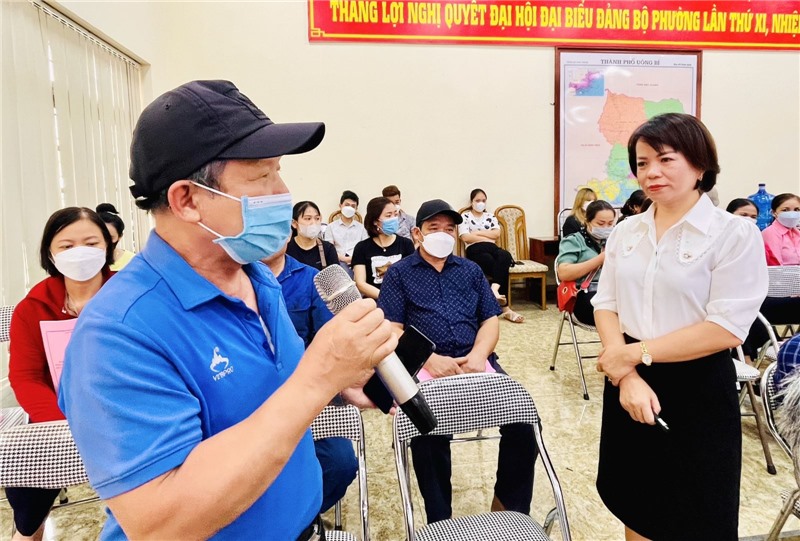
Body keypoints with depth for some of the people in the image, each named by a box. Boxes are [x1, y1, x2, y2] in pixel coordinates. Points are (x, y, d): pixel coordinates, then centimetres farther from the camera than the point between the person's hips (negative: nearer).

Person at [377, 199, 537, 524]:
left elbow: (490, 320, 13)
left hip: (475, 362, 4)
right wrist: (428, 359, -16)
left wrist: (478, 355, -8)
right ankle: (440, 522, -7)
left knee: (524, 421, -18)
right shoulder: (400, 273, 10)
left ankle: (509, 508, 6)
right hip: (424, 367, -3)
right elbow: (391, 329, 0)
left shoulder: (471, 270, 21)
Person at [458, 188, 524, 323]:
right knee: (501, 266, -33)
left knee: (504, 256, -36)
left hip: (491, 248, 4)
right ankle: (505, 308, -37)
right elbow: (466, 237, -5)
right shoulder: (465, 216, 11)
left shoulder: (490, 216, 24)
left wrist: (477, 232, 0)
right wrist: (487, 238, -3)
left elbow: (497, 234, 7)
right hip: (475, 250, -4)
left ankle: (494, 288, -52)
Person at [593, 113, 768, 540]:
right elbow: (605, 304, 0)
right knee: (635, 506, 20)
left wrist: (635, 353, -16)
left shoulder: (735, 234, -11)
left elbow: (726, 328, -17)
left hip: (696, 389, -4)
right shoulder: (625, 232, 4)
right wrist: (627, 375, -14)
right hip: (629, 384, 5)